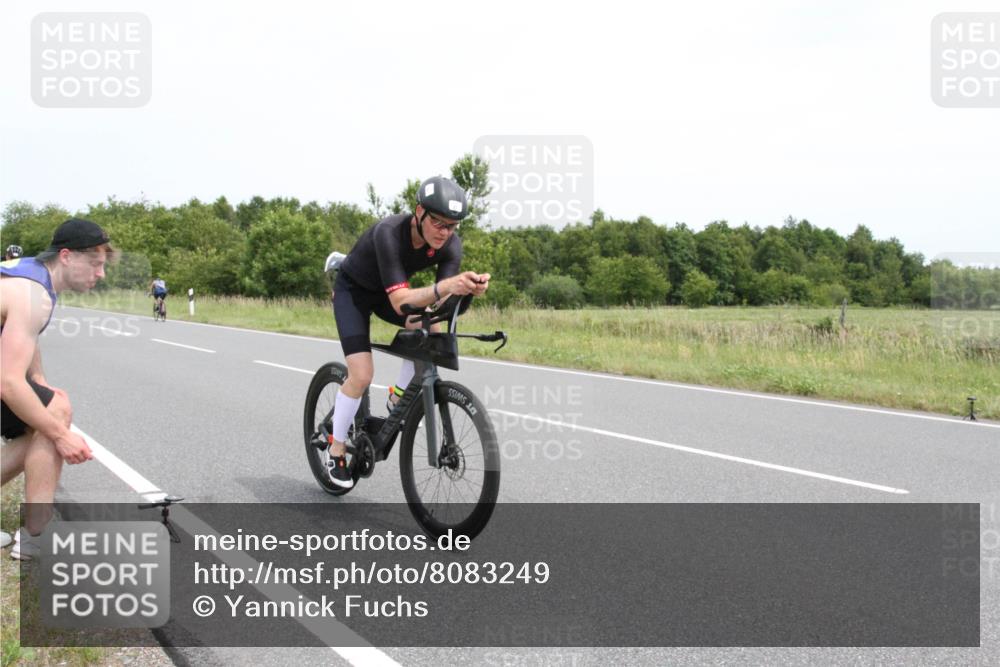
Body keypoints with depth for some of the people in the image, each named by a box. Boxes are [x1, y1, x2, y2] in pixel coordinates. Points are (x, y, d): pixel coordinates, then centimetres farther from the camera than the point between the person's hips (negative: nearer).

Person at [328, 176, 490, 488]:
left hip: (389, 291, 5)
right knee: (361, 375, -17)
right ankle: (336, 451, 4)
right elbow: (400, 301, -44)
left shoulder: (451, 244, -22)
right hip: (353, 290, -5)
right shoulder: (389, 233, -38)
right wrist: (446, 286, -59)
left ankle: (400, 394, -1)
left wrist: (468, 288, -48)